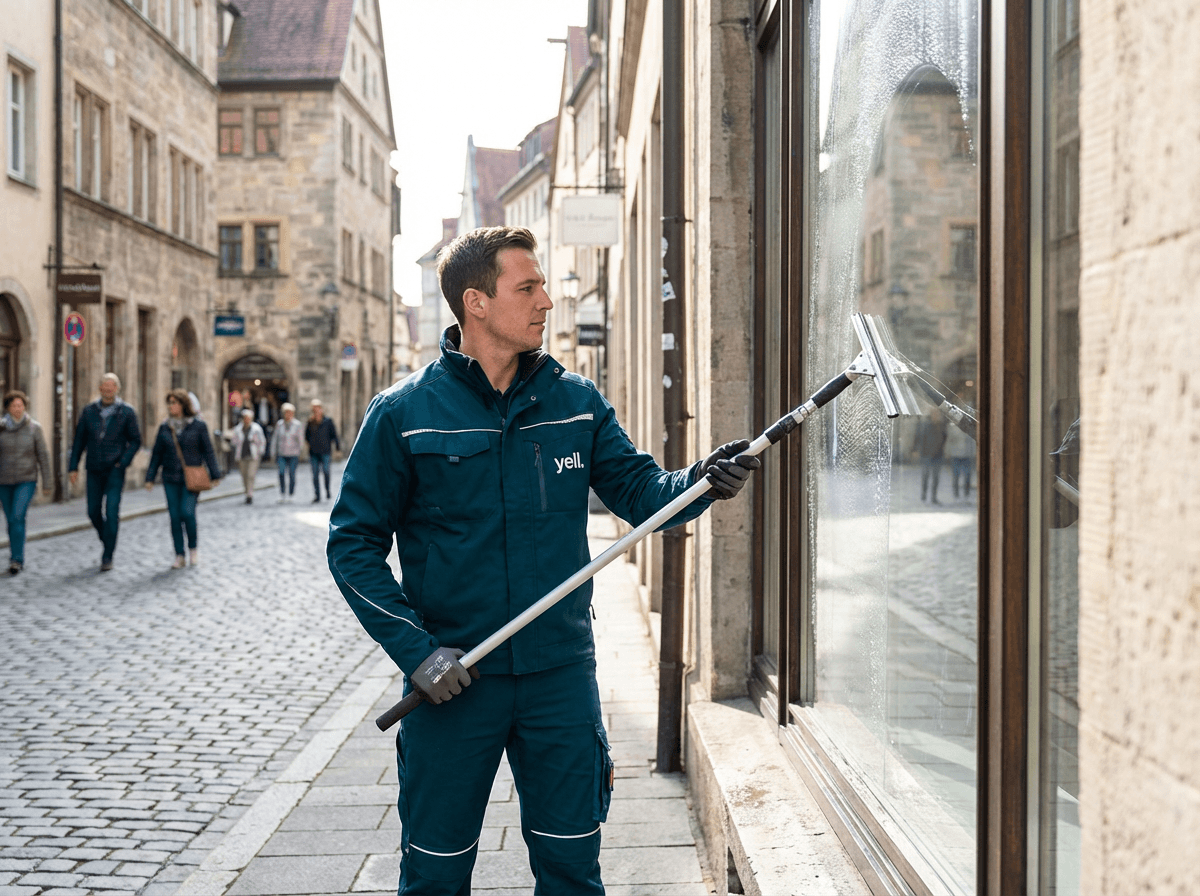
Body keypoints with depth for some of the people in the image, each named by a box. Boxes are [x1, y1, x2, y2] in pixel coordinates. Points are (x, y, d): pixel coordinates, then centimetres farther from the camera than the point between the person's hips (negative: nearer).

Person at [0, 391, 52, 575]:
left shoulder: (34, 428, -9)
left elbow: (43, 456, -5)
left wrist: (47, 484, -4)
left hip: (27, 480, -2)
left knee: (18, 517, -19)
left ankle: (16, 560, -17)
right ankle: (19, 559, 28)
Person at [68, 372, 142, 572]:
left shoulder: (127, 412, -2)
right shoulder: (89, 411, 5)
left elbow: (136, 440, 1)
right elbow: (79, 441, 9)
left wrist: (123, 462, -11)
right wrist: (73, 467, 4)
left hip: (114, 470, -3)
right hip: (94, 470, 3)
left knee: (112, 512, -10)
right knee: (94, 512, 6)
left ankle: (108, 556, -5)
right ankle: (107, 542, 32)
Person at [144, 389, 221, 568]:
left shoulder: (198, 425, -2)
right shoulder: (165, 427, 7)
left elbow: (208, 451, 0)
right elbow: (157, 454, 11)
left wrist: (214, 475, -3)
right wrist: (150, 478, 6)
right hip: (171, 479, 3)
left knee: (187, 512, -15)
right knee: (175, 517, 1)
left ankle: (193, 547, 9)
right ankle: (180, 556, 9)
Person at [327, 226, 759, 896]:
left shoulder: (577, 402, 3)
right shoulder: (404, 414, -6)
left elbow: (638, 490, 2)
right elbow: (354, 544, -5)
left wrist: (700, 482, -19)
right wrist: (416, 648, -13)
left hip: (561, 676, 2)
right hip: (451, 680, -2)